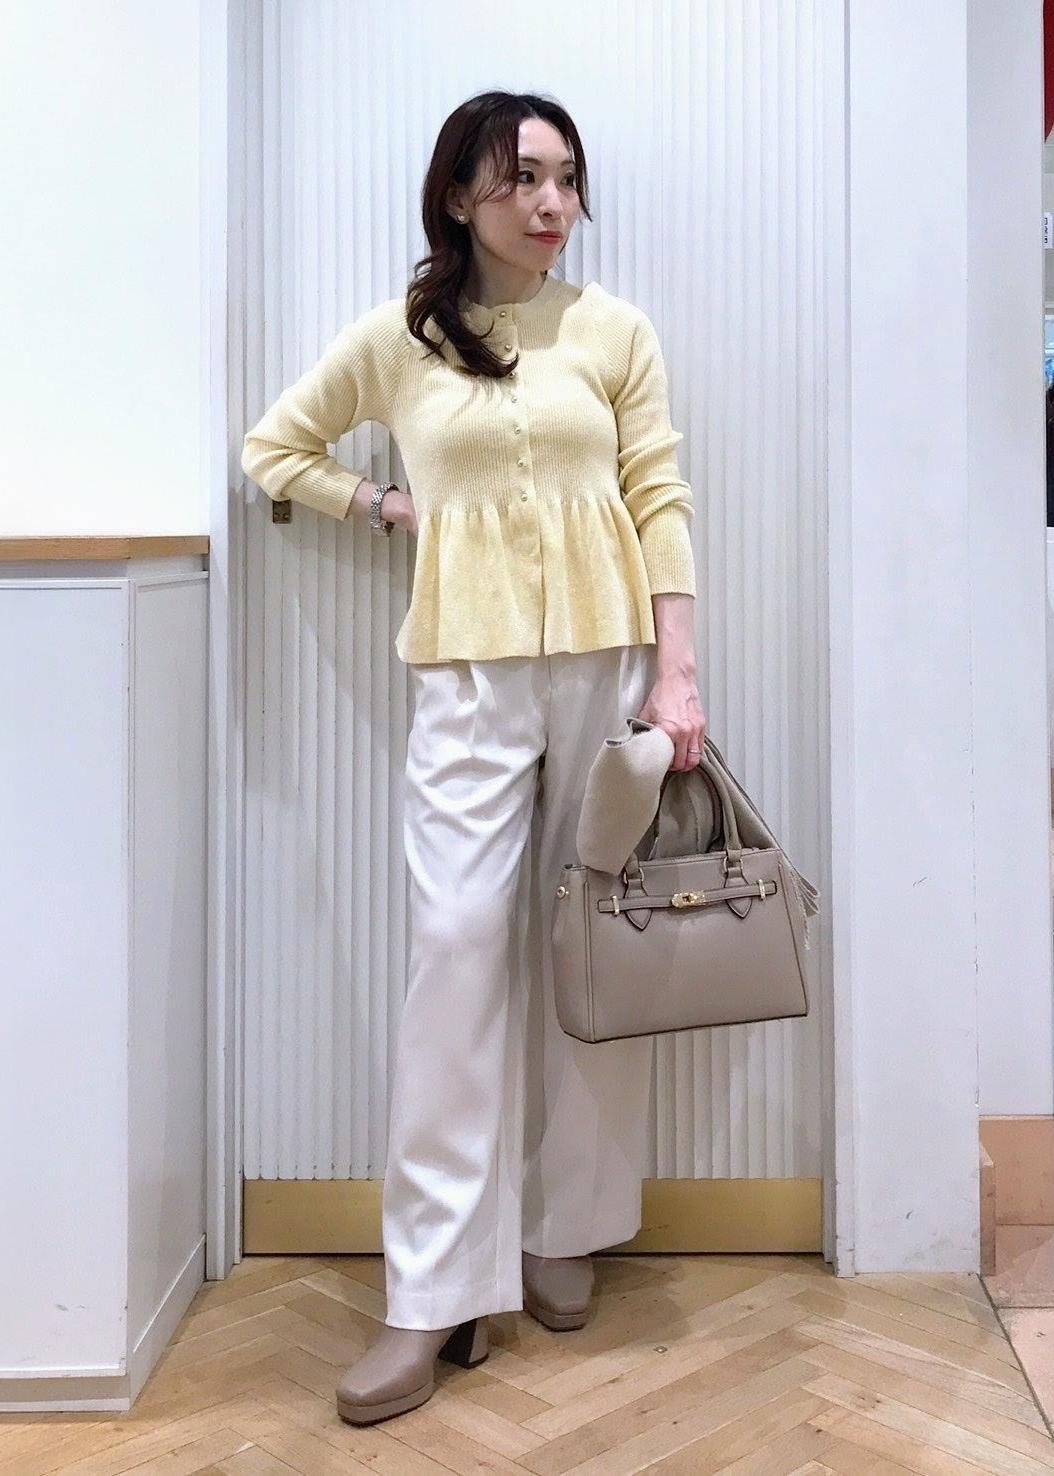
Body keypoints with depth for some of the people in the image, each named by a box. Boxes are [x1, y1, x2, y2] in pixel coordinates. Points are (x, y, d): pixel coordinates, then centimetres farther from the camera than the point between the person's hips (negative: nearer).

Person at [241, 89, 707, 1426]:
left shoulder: (614, 330, 7)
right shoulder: (396, 337, 7)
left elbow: (659, 501, 3)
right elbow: (275, 446, 17)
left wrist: (677, 674, -5)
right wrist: (390, 505, 4)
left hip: (608, 661, 1)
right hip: (468, 674, -1)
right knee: (458, 947, -7)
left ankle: (565, 1236, 20)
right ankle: (437, 1293, -1)